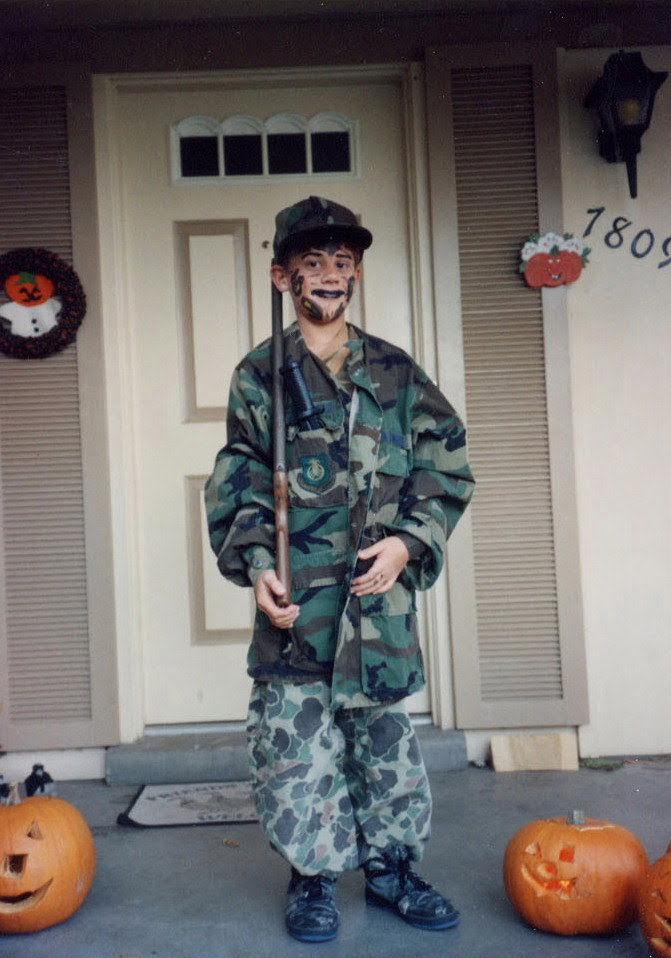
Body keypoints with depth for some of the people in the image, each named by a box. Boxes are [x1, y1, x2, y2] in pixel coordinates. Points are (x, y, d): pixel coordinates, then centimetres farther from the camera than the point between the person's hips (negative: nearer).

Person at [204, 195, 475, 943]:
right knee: (296, 744, 4)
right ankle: (311, 877, 26)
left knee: (386, 740, 13)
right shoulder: (260, 375, 3)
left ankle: (391, 867, 33)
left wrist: (408, 542, -6)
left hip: (381, 593, 2)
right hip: (296, 599, -2)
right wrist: (255, 566, -12)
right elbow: (238, 487, 1)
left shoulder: (395, 371, 8)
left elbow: (448, 467, 7)